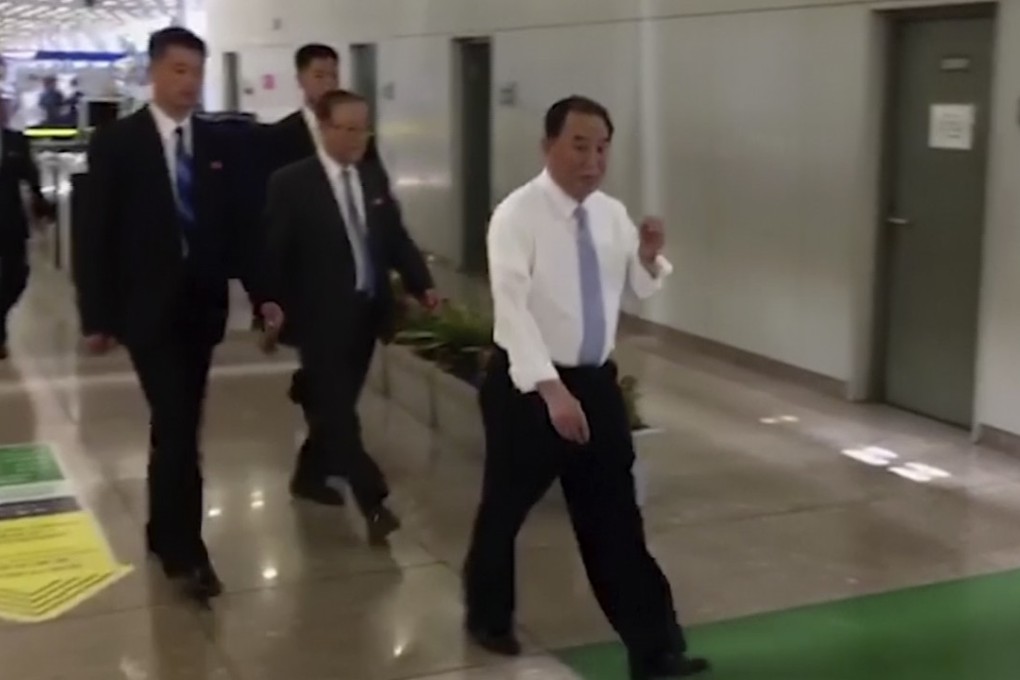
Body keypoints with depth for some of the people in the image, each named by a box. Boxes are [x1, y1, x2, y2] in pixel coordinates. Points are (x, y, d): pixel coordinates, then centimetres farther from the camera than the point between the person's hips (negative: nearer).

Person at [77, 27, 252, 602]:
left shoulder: (218, 143, 6)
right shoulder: (117, 142, -4)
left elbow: (234, 224, 10)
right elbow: (97, 234, -5)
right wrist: (97, 316, -7)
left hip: (202, 306, 4)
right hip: (148, 307, -4)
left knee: (180, 425, 12)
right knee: (177, 427, -10)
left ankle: (164, 532, 27)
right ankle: (185, 549, -3)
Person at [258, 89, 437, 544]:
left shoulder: (374, 177, 8)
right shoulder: (291, 183, -9)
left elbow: (396, 238, 10)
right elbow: (273, 252, -11)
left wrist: (422, 286, -1)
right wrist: (272, 306, -21)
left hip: (367, 311, 6)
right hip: (320, 315, -6)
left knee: (337, 403, 17)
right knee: (336, 407, -6)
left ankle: (311, 472, 37)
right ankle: (373, 501, -7)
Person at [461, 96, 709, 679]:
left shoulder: (613, 214, 3)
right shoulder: (518, 215, -16)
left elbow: (640, 289, 14)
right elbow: (512, 308, -25)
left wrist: (650, 257, -9)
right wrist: (552, 390, -35)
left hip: (597, 380, 5)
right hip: (529, 384, -5)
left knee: (616, 518, 7)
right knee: (506, 507, 13)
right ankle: (490, 616, 38)